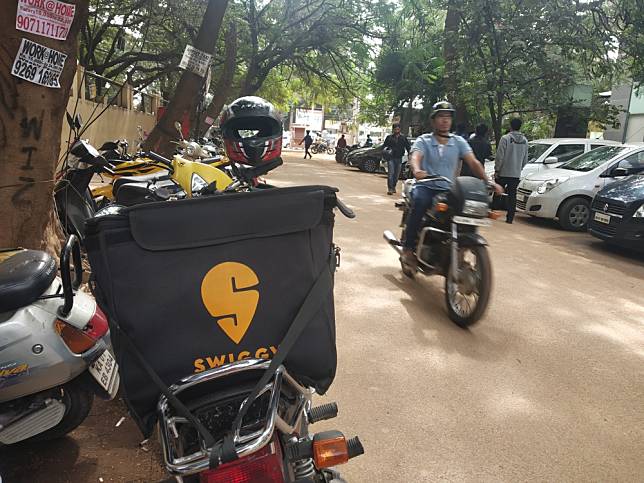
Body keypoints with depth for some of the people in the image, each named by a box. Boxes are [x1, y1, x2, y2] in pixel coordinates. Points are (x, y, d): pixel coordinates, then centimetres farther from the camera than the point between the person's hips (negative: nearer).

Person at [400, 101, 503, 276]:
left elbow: (473, 162, 0)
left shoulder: (459, 142, 14)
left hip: (448, 190, 3)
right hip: (426, 187, -3)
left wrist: (487, 182, -17)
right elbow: (416, 157, -16)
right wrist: (417, 171, -41)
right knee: (420, 201, -37)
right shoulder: (423, 140, 6)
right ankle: (408, 249, -28)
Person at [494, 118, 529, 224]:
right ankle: (510, 218, 6)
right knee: (512, 195, 6)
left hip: (503, 172, -4)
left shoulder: (506, 138, -10)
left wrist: (496, 170, -5)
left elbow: (500, 156, -12)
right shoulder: (524, 141, 7)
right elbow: (525, 159, 11)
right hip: (516, 174, 4)